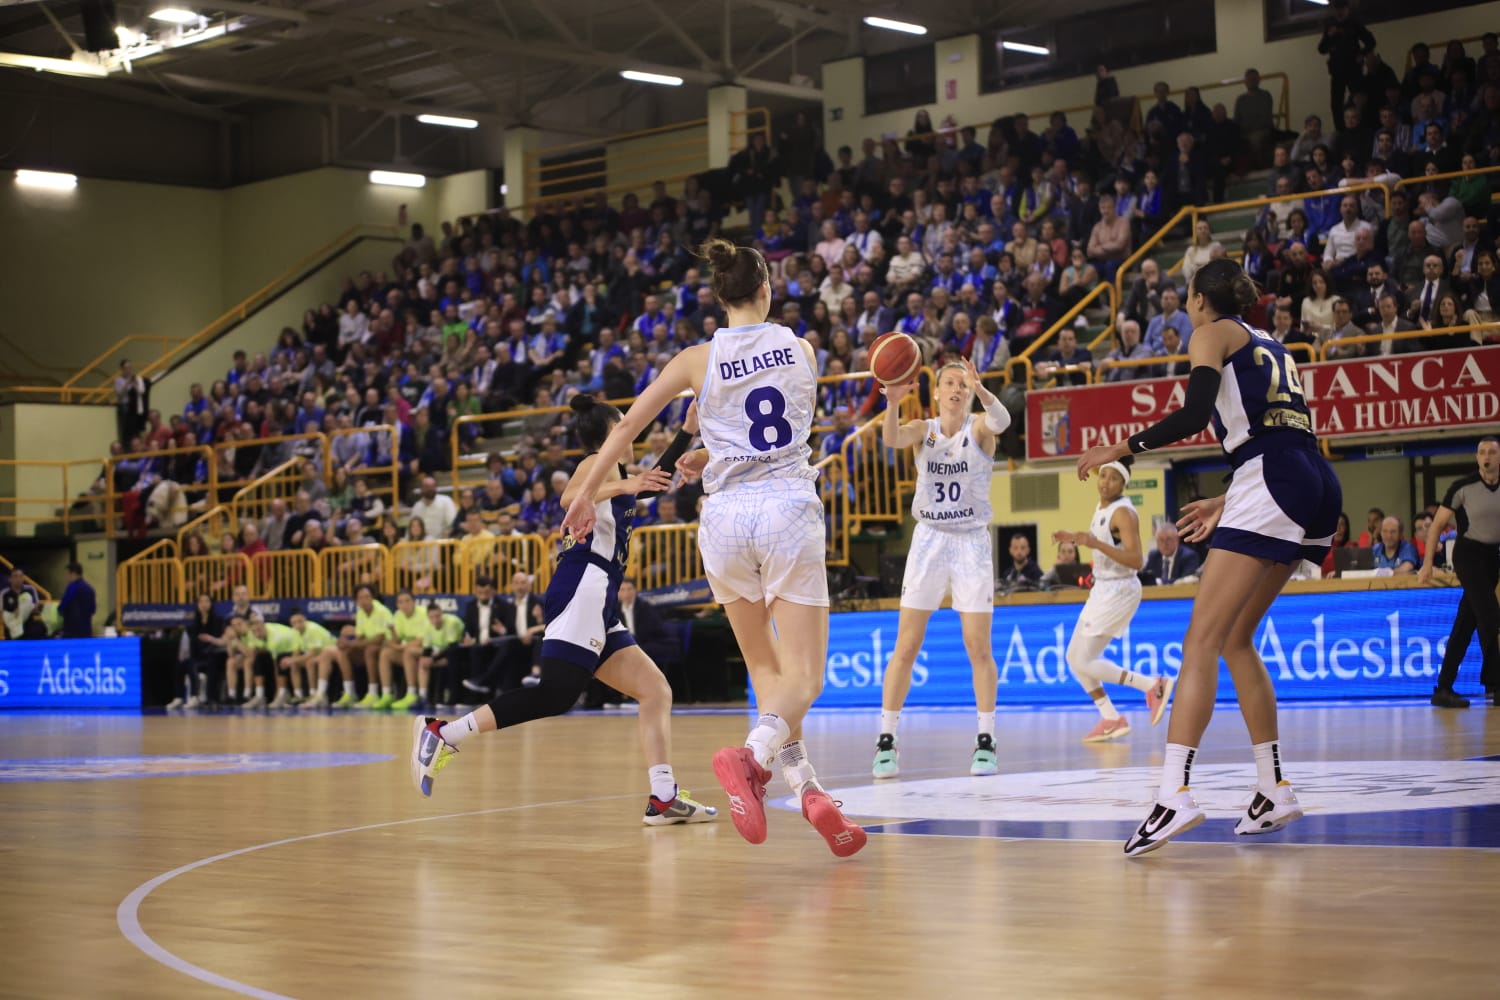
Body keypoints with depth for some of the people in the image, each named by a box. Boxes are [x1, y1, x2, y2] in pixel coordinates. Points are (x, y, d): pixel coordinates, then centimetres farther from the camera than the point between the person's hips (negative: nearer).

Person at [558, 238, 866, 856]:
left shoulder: (699, 360, 3)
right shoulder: (801, 350, 8)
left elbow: (627, 427, 5)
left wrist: (586, 494, 14)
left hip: (727, 515, 1)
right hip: (789, 509, -1)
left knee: (765, 666, 17)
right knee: (802, 676, -3)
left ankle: (805, 782, 2)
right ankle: (752, 754, -32)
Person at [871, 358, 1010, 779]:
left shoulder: (979, 429, -2)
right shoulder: (923, 430, 2)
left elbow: (1002, 420, -26)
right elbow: (891, 438, -21)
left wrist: (980, 389, -47)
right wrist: (893, 403, -42)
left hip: (972, 543, -1)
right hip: (929, 540, 1)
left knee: (979, 648, -2)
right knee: (906, 647, -2)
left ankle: (985, 741, 7)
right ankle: (886, 741, 3)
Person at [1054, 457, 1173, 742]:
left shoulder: (1123, 512, -17)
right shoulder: (1101, 508, 10)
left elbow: (1136, 560, -27)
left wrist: (1095, 543, -34)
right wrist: (1074, 538, 19)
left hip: (1118, 591, -9)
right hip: (1102, 589, 9)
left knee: (1084, 661, -11)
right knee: (1075, 658, 10)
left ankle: (1153, 685, -6)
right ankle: (1111, 719, 15)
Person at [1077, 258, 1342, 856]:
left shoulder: (1214, 333, 6)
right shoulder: (1268, 345, 29)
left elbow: (1195, 413, -11)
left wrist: (1123, 449, -3)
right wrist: (1226, 504, 30)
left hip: (1273, 486, -8)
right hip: (1316, 489, 8)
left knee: (1202, 639, -13)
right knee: (1235, 639, 17)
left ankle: (1174, 794, -27)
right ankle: (1275, 791, 16)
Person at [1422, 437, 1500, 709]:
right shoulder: (1464, 488, -9)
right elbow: (1437, 524, -4)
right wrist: (1427, 563, -9)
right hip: (1468, 554, -4)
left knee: (1465, 625, 6)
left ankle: (1444, 688, 9)